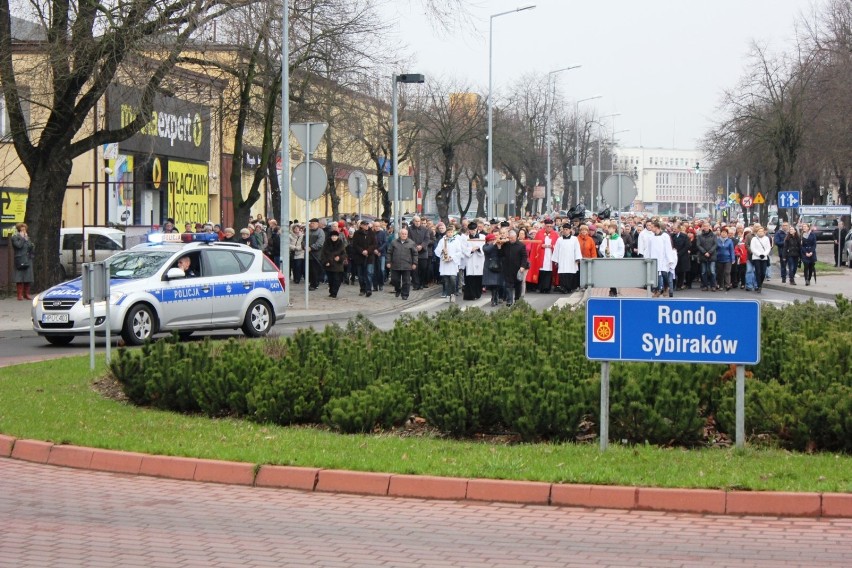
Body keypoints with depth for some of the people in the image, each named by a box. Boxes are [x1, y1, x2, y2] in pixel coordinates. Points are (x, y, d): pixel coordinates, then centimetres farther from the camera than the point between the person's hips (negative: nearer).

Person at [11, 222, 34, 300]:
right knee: (20, 279, -8)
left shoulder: (27, 238, 18)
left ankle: (26, 294, 12)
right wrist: (22, 238, -9)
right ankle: (20, 295, -7)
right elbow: (19, 245, -16)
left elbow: (31, 247, 14)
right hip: (20, 261, -6)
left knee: (28, 279, 5)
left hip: (28, 261, 6)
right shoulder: (15, 238, 0)